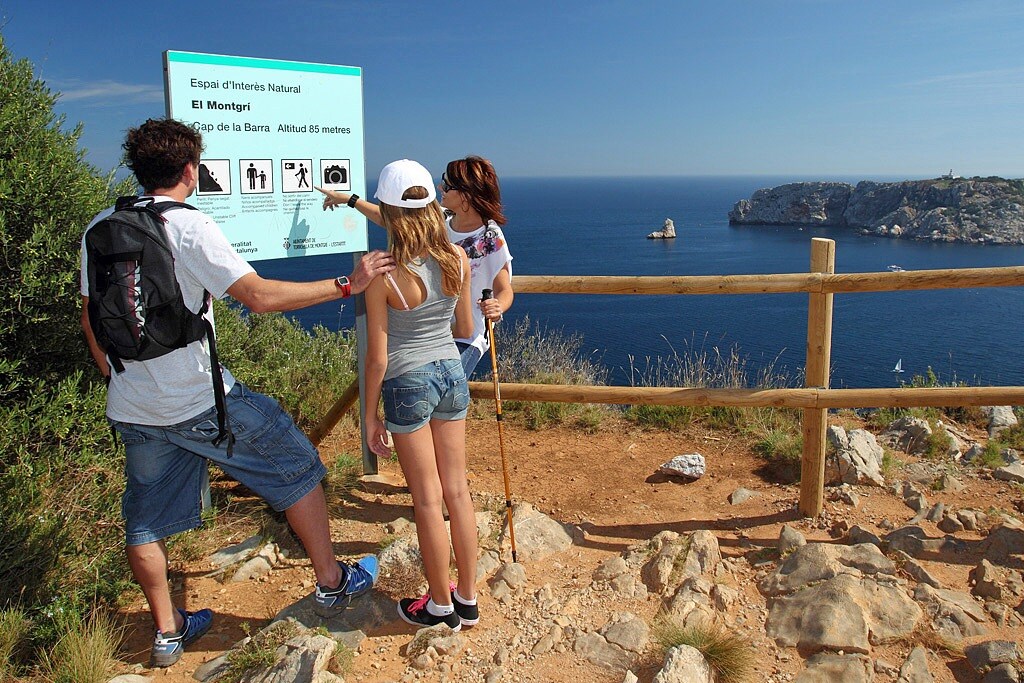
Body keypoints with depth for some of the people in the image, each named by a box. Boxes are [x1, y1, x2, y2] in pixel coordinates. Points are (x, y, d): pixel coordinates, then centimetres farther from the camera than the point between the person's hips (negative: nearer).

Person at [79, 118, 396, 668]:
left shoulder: (99, 229, 5)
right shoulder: (189, 227, -15)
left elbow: (91, 324, 12)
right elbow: (261, 296, -23)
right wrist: (348, 284, -17)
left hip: (132, 410, 7)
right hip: (200, 401, -6)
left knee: (146, 519, 19)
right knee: (297, 468, 11)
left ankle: (167, 631, 33)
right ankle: (331, 582, 22)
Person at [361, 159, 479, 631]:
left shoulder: (382, 272, -17)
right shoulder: (457, 259, -4)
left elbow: (377, 357, -13)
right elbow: (466, 328, 8)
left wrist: (370, 414, -1)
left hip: (408, 383, -5)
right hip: (451, 373, 5)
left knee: (427, 500, 8)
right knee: (457, 489, 15)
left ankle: (441, 605, 25)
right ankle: (467, 598, 28)